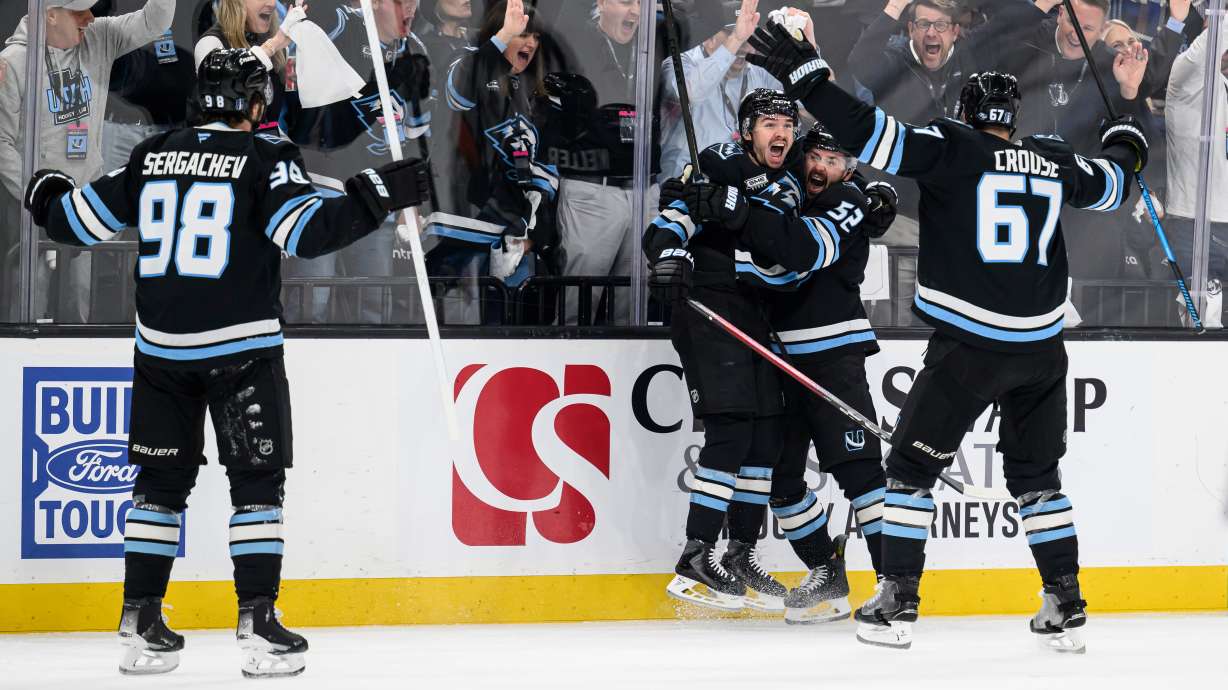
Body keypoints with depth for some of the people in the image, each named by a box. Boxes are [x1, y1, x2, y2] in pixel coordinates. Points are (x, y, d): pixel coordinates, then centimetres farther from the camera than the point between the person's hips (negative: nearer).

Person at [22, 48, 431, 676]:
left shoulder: (154, 156, 8)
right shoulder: (264, 158, -5)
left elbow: (81, 220, 14)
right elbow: (309, 233, -17)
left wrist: (48, 198, 35)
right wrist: (379, 194, -12)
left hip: (160, 347, 5)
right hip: (241, 348, -5)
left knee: (161, 480, 13)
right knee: (258, 480, 2)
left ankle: (140, 623, 13)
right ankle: (258, 624, -5)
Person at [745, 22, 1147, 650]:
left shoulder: (952, 149, -5)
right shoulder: (1053, 161, 10)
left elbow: (878, 137, -17)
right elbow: (1108, 186, 29)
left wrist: (805, 76, -13)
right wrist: (1126, 145, 52)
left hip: (967, 345, -4)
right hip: (1040, 349, 5)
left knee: (913, 464, 8)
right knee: (1036, 476, 18)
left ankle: (896, 604, 4)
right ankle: (1065, 607, 14)